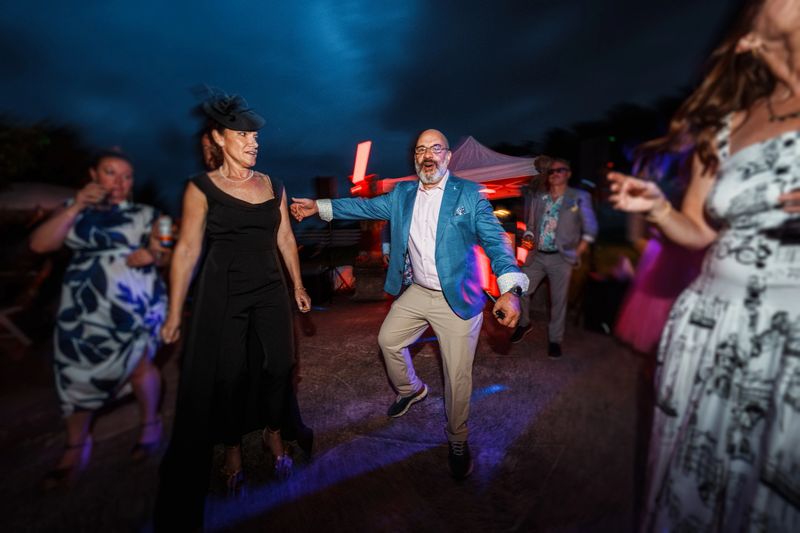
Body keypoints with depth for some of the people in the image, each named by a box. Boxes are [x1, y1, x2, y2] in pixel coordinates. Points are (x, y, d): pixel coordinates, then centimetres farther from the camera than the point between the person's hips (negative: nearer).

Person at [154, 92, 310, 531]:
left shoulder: (272, 185, 7)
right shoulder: (201, 188, -4)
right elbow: (187, 250, -6)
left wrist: (297, 285, 10)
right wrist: (175, 312, -6)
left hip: (270, 291, 3)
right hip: (222, 293, -3)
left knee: (275, 366, 6)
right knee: (226, 373, 7)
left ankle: (273, 435, 31)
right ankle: (232, 450, 30)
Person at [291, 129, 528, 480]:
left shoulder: (469, 194, -9)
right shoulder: (401, 194, 5)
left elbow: (495, 240, -15)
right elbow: (365, 206, 6)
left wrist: (510, 290, -29)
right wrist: (318, 207, -2)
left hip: (457, 299, -4)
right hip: (417, 292, 5)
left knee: (457, 375, 2)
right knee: (388, 339, 17)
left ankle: (457, 441, 29)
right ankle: (410, 390, 47)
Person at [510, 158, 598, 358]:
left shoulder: (579, 197, 1)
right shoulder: (537, 199, 10)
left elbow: (590, 227, 2)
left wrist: (578, 251, -7)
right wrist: (528, 237, -4)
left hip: (561, 258, -3)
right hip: (537, 256, 3)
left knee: (558, 301, 3)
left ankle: (555, 339, 20)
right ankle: (524, 323, 28)